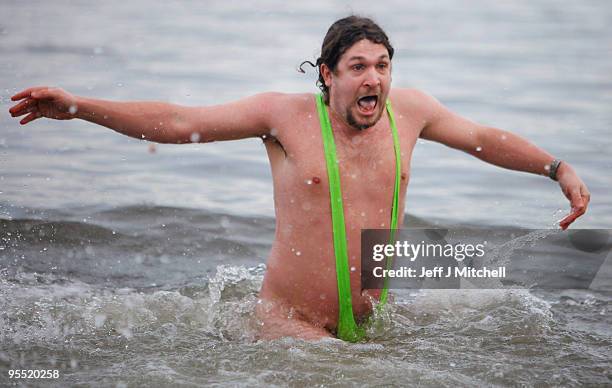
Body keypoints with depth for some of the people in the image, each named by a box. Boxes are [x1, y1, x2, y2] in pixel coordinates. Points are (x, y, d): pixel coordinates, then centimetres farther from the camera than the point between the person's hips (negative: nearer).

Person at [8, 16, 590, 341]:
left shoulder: (408, 109, 3)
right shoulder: (286, 114, -8)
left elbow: (484, 139, 20)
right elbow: (176, 122, -7)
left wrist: (560, 169, 16)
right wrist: (76, 107, -14)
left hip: (374, 319, 6)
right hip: (291, 321, -6)